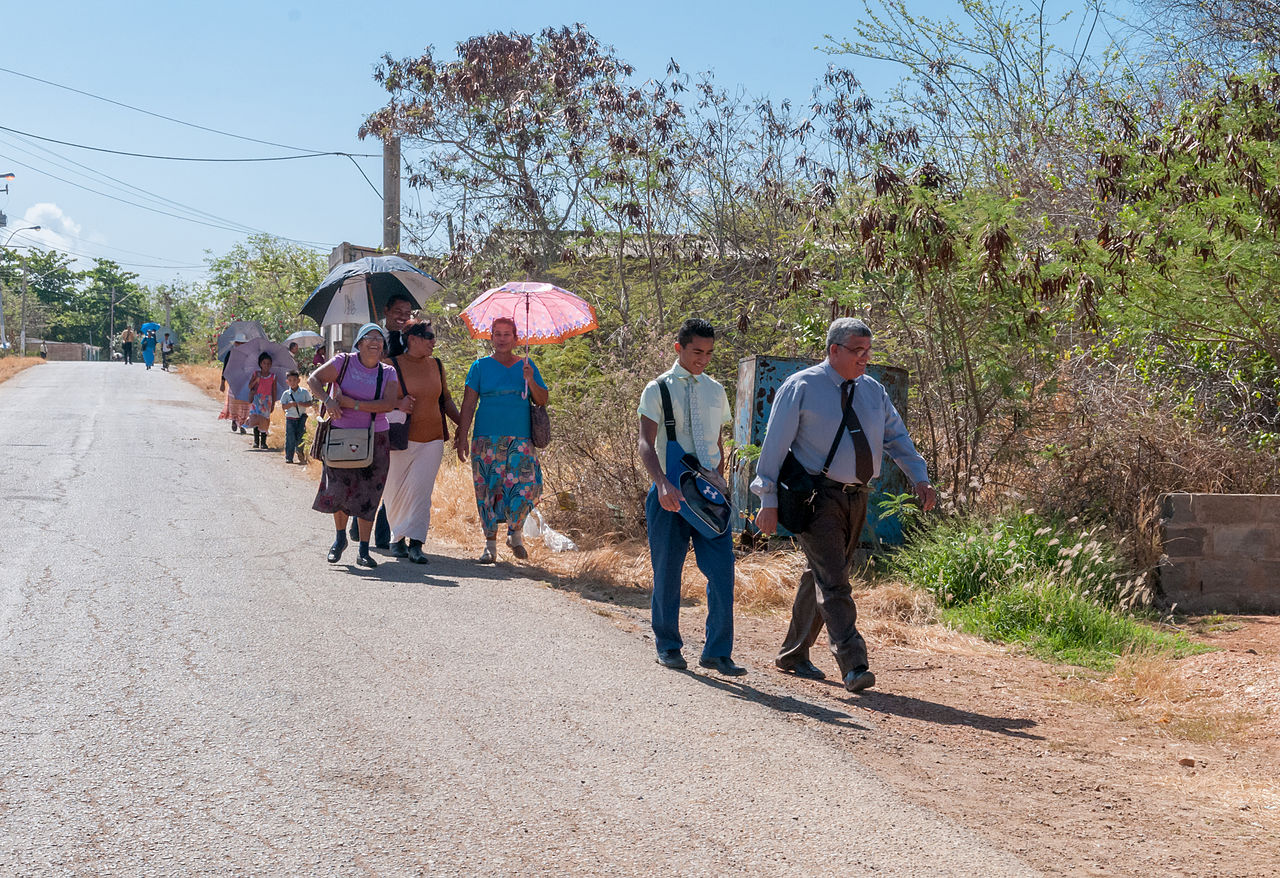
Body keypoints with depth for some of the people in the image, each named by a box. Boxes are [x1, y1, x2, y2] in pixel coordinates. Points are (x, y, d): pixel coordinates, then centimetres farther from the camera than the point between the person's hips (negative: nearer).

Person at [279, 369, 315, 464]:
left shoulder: (304, 392, 1)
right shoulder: (286, 394, 2)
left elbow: (310, 403, 0)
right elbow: (283, 406, 0)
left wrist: (302, 404, -17)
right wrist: (291, 404, -18)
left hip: (301, 418, 0)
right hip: (290, 419, 0)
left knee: (301, 438, -3)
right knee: (290, 439, -3)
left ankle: (301, 455, 14)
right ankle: (289, 458, 2)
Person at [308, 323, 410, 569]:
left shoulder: (388, 373, 3)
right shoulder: (344, 362, -1)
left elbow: (388, 404, -11)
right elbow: (313, 379, -6)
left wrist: (352, 403, -18)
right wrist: (327, 400, -24)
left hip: (375, 440, 1)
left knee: (368, 495, 2)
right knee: (338, 488, -2)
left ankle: (363, 551, 10)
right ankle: (340, 538, 24)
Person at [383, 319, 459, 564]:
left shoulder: (436, 365, 10)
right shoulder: (393, 365, -5)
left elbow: (446, 399, 20)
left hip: (432, 439, 3)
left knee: (420, 491, -7)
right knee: (395, 492, 5)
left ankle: (415, 544, -9)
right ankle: (396, 538, 24)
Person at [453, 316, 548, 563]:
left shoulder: (526, 365, 11)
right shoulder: (481, 366, 7)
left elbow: (543, 400, 7)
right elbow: (468, 405, 4)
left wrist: (531, 381, -11)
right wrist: (462, 437, -3)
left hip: (520, 439, 1)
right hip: (487, 438, 0)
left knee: (527, 484, -13)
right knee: (488, 488, -2)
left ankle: (515, 533, 11)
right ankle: (490, 543, 9)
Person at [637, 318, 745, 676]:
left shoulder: (715, 390, 12)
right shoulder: (658, 389, -2)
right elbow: (646, 444, -11)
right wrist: (663, 484, -27)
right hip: (669, 492, -3)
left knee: (722, 569, -6)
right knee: (667, 571, 5)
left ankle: (717, 652, 2)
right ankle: (668, 646, 21)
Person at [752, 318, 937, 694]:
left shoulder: (873, 390, 12)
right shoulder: (801, 388, -5)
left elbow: (896, 437, 13)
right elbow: (775, 443, -5)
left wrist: (919, 477, -3)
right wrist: (769, 500, -10)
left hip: (856, 497, 6)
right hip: (817, 496, -6)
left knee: (820, 577, 14)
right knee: (833, 581, -14)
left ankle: (793, 655, 27)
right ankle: (853, 666, -19)